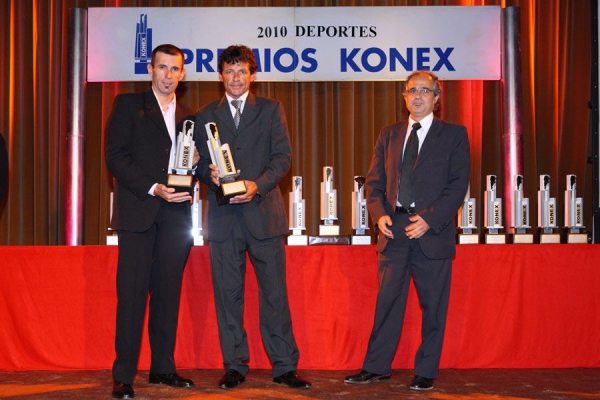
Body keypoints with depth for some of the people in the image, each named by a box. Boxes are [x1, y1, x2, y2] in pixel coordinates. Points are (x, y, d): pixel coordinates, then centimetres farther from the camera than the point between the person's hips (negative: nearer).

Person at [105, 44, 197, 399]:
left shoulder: (189, 116, 19)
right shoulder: (129, 105, 6)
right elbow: (116, 157, -4)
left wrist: (194, 163, -1)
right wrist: (153, 189, -14)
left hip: (176, 212, 4)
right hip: (139, 210, -4)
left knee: (169, 293, 5)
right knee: (132, 292, -6)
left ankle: (163, 367, 12)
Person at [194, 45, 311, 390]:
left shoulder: (271, 110, 9)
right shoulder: (206, 116, 14)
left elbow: (283, 157, 2)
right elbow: (200, 162, 12)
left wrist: (257, 185, -13)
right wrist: (210, 174, -11)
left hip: (263, 212, -1)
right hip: (224, 218, 2)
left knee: (275, 292, -1)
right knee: (228, 294, 4)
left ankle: (284, 366, 6)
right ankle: (235, 366, 13)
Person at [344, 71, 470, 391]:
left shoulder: (453, 135, 3)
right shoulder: (388, 135, 14)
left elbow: (458, 184, -5)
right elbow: (374, 181, 12)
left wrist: (429, 219, -15)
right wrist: (379, 213, -7)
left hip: (432, 230, -3)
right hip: (393, 230, 3)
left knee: (433, 306, 4)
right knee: (387, 301, 6)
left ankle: (426, 372, 14)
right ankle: (376, 367, 14)